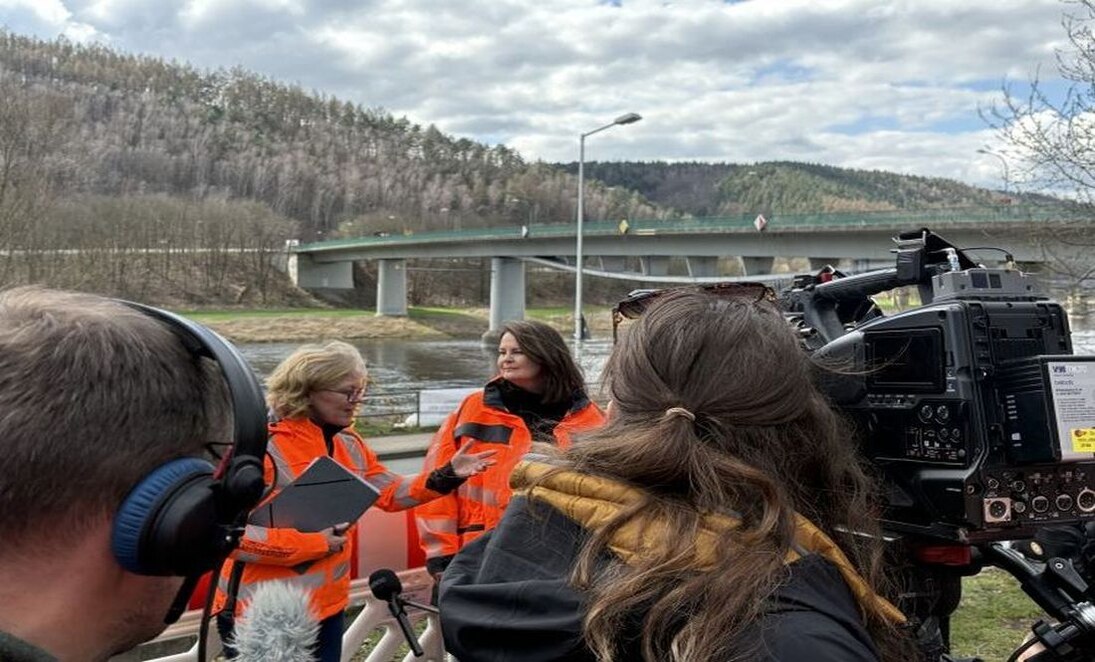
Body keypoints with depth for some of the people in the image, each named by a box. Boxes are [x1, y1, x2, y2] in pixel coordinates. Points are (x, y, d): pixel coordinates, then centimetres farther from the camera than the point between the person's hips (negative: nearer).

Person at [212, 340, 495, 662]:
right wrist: (314, 542, -23)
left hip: (327, 607, 7)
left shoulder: (351, 446, 5)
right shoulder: (266, 449, -20)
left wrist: (447, 475, -2)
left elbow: (391, 493, 11)